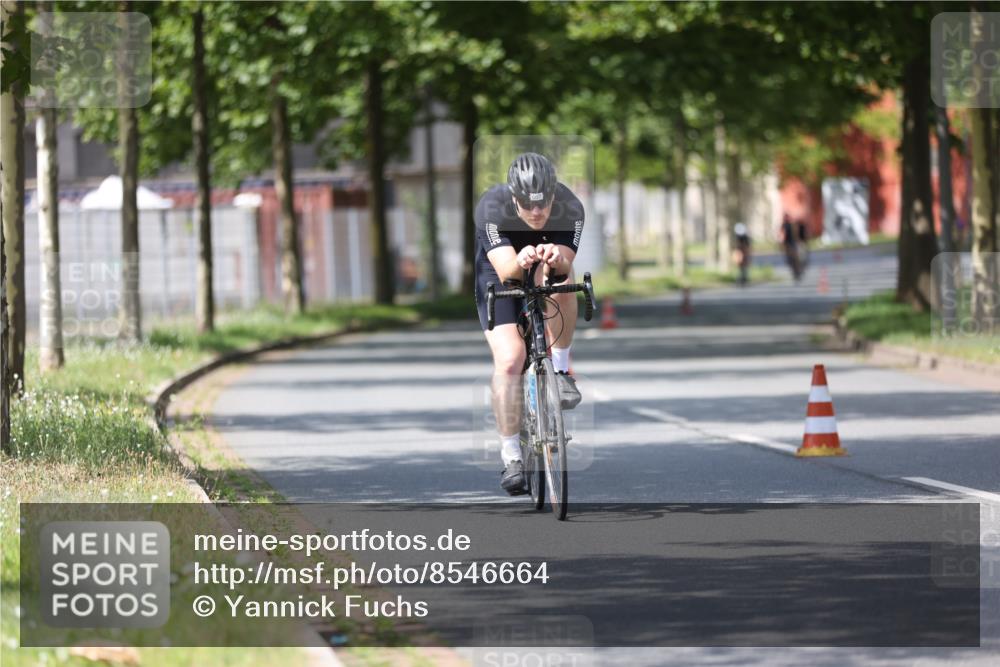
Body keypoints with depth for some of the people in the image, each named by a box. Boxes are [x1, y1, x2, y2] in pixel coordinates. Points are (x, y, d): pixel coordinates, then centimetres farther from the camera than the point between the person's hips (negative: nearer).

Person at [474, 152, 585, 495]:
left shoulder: (570, 208, -28)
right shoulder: (492, 207, -33)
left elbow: (565, 263, -38)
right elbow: (505, 271, -42)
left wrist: (556, 260, -62)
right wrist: (520, 262, -64)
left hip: (545, 275, 2)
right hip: (499, 275, -2)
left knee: (560, 279, -35)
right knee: (509, 359, -19)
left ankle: (560, 369, -15)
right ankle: (511, 456, -8)